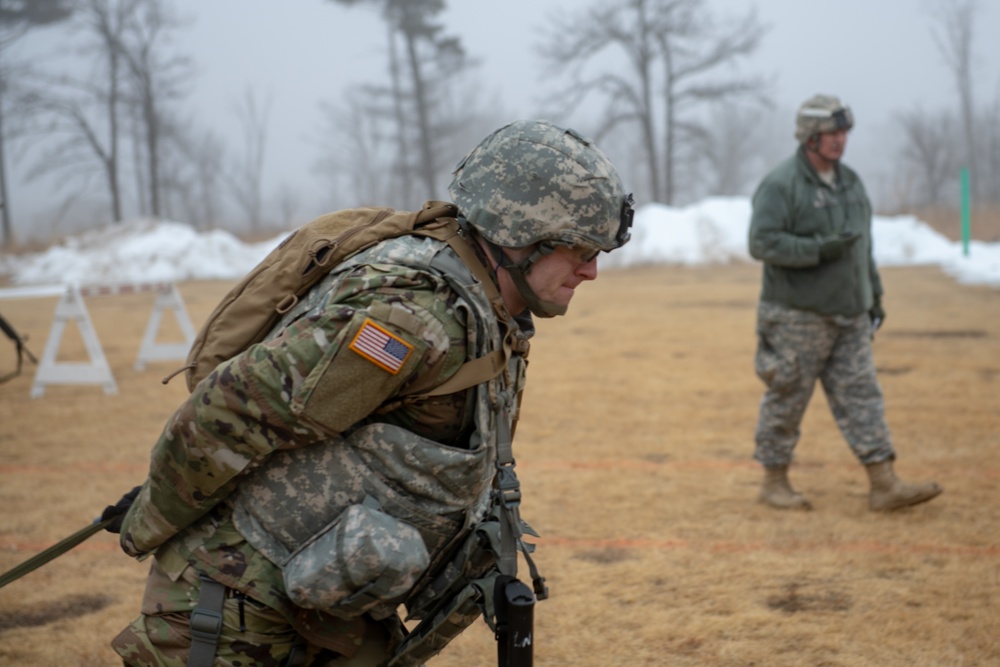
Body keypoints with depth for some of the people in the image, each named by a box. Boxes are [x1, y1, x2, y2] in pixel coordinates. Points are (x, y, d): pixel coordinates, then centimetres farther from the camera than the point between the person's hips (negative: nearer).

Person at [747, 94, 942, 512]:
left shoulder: (849, 181, 14)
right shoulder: (780, 185, -11)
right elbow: (762, 242, -20)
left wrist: (875, 294, 20)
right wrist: (819, 249, -25)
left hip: (849, 313, 7)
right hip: (798, 316, -7)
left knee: (861, 394, 2)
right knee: (787, 398, 2)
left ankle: (884, 485, 0)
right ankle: (774, 482, 15)